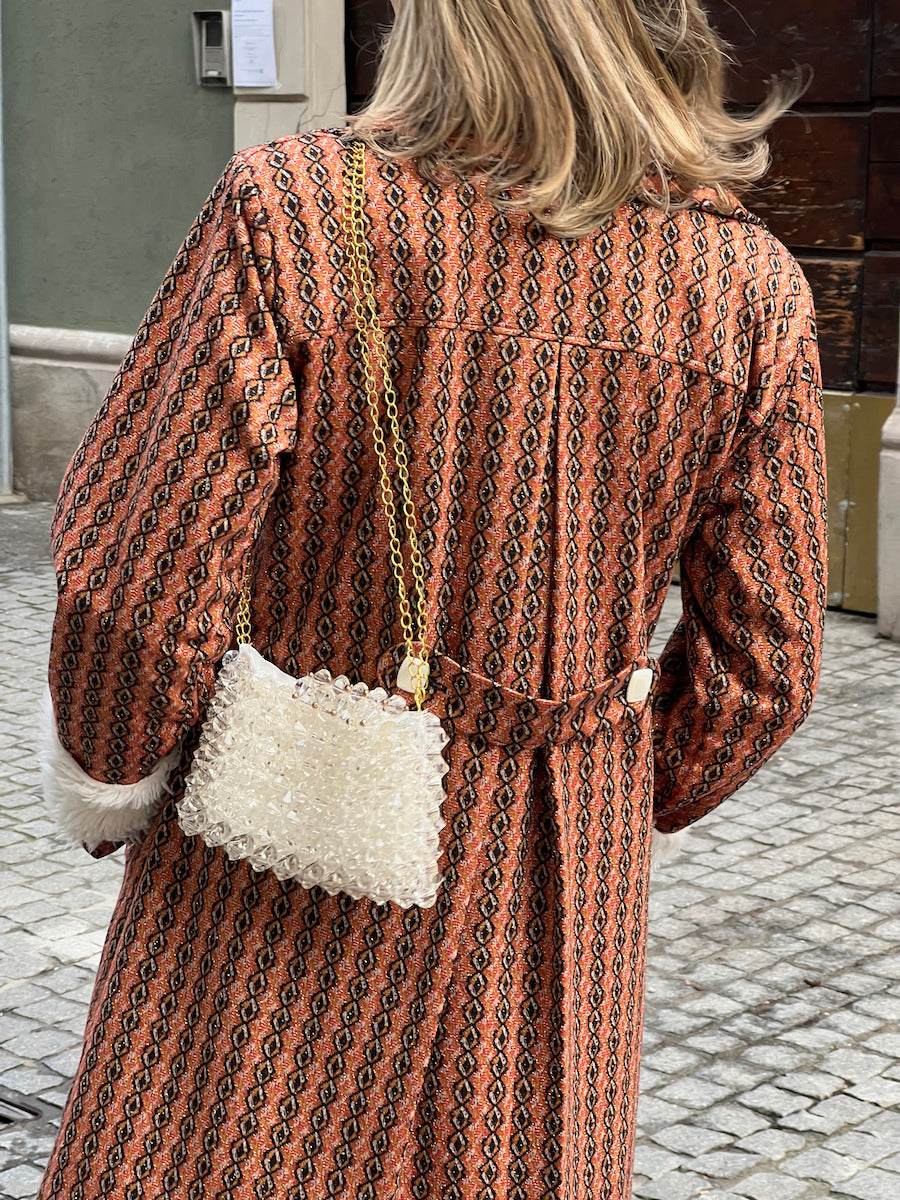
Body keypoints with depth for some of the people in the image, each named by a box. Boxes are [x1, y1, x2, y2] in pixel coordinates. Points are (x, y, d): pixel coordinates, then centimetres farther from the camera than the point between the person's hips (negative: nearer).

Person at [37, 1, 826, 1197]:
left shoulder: (292, 211, -17)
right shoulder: (750, 289, -8)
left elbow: (143, 578, -17)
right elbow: (763, 660, -2)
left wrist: (108, 782, 3)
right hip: (551, 893, 3)